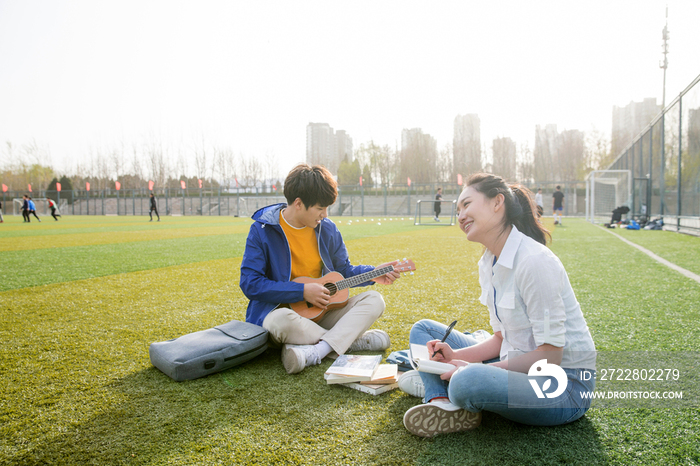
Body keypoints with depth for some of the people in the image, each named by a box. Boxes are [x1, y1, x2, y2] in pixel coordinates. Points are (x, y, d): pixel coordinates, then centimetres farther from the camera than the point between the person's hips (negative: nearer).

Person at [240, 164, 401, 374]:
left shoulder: (327, 228, 4)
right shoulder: (262, 230, -12)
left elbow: (343, 270, 14)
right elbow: (250, 284, -17)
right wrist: (302, 291, -20)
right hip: (279, 309, -5)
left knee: (374, 300, -13)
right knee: (283, 320, -40)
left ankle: (314, 352, -34)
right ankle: (358, 341, -20)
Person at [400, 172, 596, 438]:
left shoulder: (534, 261, -22)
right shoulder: (488, 264, 5)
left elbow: (550, 354, -21)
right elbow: (502, 337, 9)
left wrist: (473, 370, -22)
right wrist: (456, 355, -7)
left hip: (564, 383, -9)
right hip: (518, 365, 9)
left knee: (469, 382, -39)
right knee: (423, 330, 8)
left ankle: (435, 384, -5)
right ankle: (442, 401, -14)